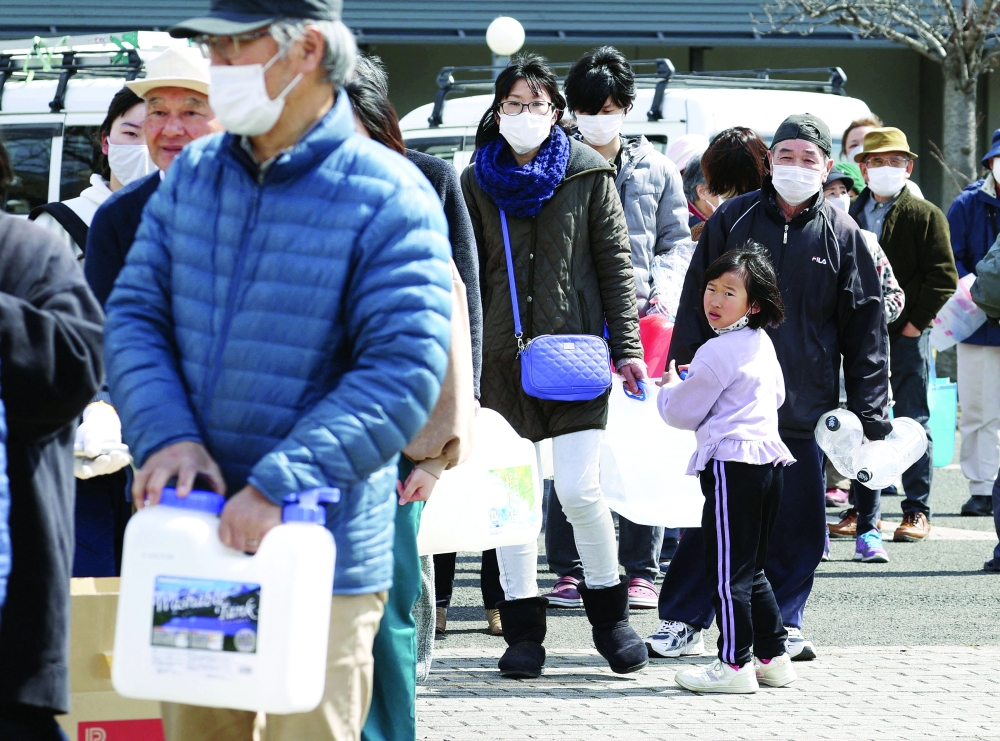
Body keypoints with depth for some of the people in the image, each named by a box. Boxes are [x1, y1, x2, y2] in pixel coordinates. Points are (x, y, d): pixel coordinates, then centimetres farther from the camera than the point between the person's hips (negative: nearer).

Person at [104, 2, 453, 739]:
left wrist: (279, 485, -25)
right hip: (193, 536, 5)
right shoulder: (191, 176, 8)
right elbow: (134, 316, 7)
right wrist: (166, 434, -13)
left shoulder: (389, 199, -11)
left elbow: (403, 371, -17)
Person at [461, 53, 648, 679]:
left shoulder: (587, 174, 5)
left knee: (579, 489, -8)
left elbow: (615, 263, 5)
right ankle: (524, 631, 10)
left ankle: (610, 613, 12)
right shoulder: (477, 182, 10)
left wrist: (627, 346, -1)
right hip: (502, 356, 2)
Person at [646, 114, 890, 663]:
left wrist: (868, 413, 2)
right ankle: (683, 621, 10)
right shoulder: (732, 221, 5)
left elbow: (866, 329, 6)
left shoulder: (842, 236, 5)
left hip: (805, 406, 0)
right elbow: (697, 304, 8)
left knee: (798, 519, 3)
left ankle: (784, 619, 16)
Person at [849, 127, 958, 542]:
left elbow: (943, 277, -5)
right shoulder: (850, 218, 11)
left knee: (912, 422, -2)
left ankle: (917, 511, 2)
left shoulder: (926, 216, 0)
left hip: (908, 335, -4)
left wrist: (916, 321, -11)